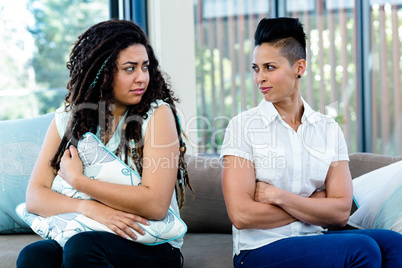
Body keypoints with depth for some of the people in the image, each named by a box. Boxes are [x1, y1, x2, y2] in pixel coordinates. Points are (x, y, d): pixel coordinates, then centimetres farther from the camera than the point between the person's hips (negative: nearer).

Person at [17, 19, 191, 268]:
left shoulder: (157, 114, -6)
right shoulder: (66, 120, 7)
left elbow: (155, 205, -15)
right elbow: (35, 196, 1)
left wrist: (76, 180, -10)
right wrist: (88, 207, -19)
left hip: (153, 247, -3)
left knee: (81, 246, -32)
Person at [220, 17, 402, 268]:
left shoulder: (329, 129, 9)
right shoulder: (244, 126, -1)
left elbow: (341, 213, 0)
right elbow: (241, 215, -11)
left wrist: (278, 196, -12)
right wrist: (314, 205, -4)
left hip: (315, 241, 4)